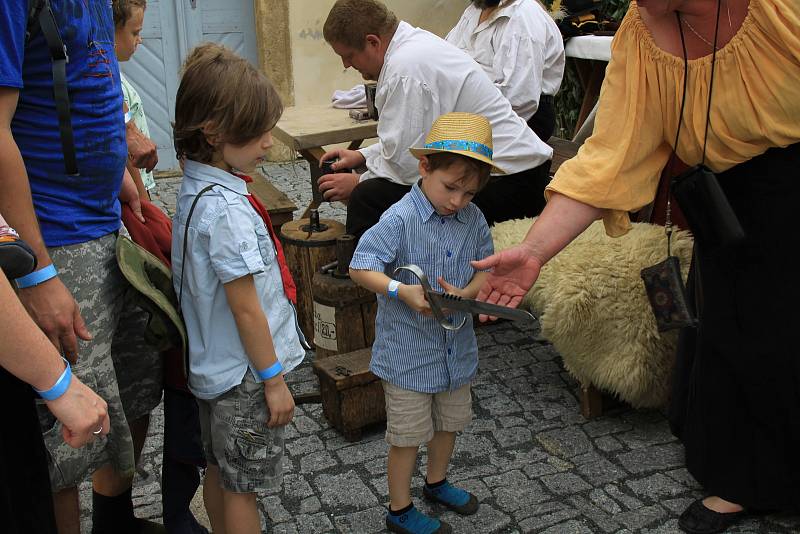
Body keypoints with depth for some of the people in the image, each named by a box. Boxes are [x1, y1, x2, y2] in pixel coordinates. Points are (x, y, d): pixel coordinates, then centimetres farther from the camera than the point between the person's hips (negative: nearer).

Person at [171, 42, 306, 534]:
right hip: (245, 373, -9)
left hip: (213, 364, 9)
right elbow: (246, 310, -24)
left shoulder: (196, 189, 2)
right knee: (243, 487, 8)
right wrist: (274, 380, -14)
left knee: (221, 471, 23)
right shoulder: (226, 208, -27)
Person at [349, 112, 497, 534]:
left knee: (450, 421, 25)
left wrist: (465, 293, -16)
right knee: (408, 434, 9)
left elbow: (486, 265, 4)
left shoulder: (473, 218, -3)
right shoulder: (400, 220, -21)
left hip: (456, 345, 6)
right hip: (408, 350, -6)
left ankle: (436, 482, 51)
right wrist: (401, 291, -37)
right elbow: (360, 267, -22)